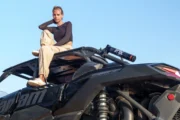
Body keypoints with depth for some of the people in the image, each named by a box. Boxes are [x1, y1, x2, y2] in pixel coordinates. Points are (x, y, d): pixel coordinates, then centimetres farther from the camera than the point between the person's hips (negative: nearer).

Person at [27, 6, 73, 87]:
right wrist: (53, 21, 20)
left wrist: (53, 45, -14)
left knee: (45, 49, -32)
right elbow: (41, 27, 12)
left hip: (66, 48, -6)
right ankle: (41, 51, -22)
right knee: (45, 31, 6)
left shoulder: (68, 24, 11)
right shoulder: (54, 29, 25)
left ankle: (42, 78, -47)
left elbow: (67, 38, -6)